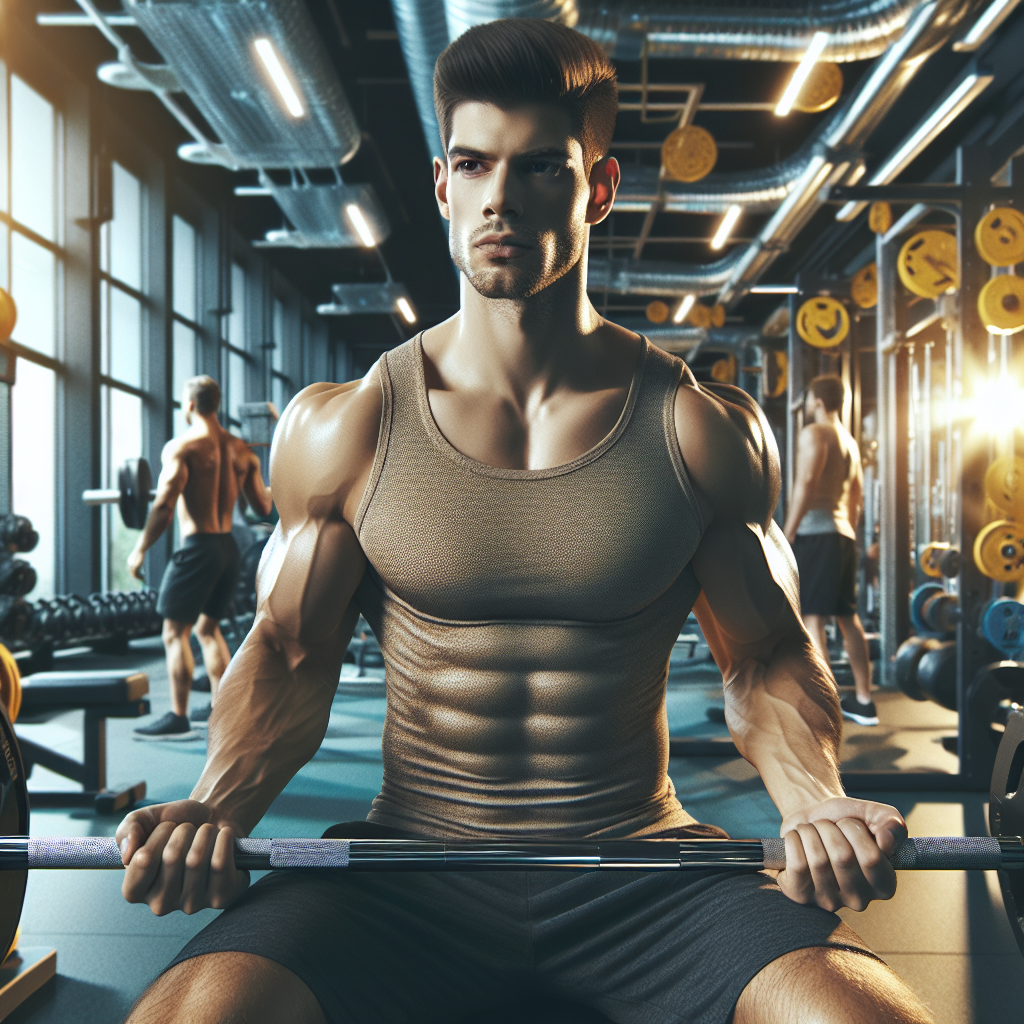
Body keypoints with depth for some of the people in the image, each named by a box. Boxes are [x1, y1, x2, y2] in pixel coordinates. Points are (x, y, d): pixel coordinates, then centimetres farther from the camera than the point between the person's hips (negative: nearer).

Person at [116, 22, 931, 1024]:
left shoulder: (706, 430, 1)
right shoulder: (342, 427, 1)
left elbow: (768, 655, 8)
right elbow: (290, 654, 7)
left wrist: (815, 801, -12)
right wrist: (218, 803, -11)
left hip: (642, 867, 1)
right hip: (409, 870, 0)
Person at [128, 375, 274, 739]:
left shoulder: (182, 447, -11)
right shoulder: (241, 449, 8)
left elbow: (164, 507, -19)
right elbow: (263, 507, 10)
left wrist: (140, 550, -9)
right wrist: (268, 489, 32)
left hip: (197, 547, -7)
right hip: (228, 547, 7)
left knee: (175, 632, 0)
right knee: (208, 627, 21)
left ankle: (178, 719, 0)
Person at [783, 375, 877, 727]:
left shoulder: (814, 433, -6)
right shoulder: (849, 440, 20)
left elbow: (805, 485, -16)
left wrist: (786, 536, -16)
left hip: (816, 531, -9)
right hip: (844, 535, 9)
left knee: (812, 618, -11)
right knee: (848, 617, 14)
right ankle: (863, 701, 21)